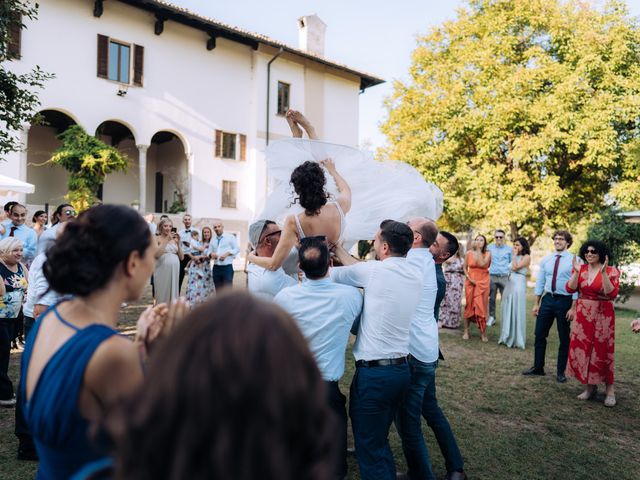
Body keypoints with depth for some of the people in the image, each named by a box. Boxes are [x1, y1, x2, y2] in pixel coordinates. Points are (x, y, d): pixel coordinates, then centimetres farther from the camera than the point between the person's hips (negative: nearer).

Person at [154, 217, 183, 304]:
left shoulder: (174, 239, 12)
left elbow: (181, 258, 9)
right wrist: (166, 240, -15)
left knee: (173, 295, 8)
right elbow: (156, 254, -16)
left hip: (174, 271, 4)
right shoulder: (157, 239, 1)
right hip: (162, 271, -4)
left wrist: (178, 243, -3)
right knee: (162, 295, -1)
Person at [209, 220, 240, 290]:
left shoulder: (230, 237, 2)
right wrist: (211, 254, -7)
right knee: (218, 291, 7)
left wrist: (227, 253, -16)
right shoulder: (213, 240, 15)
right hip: (216, 268, 4)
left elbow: (237, 249, -1)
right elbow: (209, 251, 17)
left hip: (227, 267, -4)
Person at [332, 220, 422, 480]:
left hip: (373, 372, -7)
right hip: (401, 369, 8)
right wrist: (338, 248, 24)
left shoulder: (374, 270, -14)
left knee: (370, 448, 4)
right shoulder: (415, 275, 5)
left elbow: (330, 274, -1)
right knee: (380, 441, 24)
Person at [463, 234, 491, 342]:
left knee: (481, 306, 0)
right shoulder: (469, 253, 0)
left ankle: (483, 333, 6)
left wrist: (478, 250, -15)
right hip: (470, 282, 1)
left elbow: (482, 264, -19)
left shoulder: (487, 253, -2)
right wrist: (469, 278, -9)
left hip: (483, 282, -1)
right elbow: (465, 268, 6)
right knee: (469, 306, 4)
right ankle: (466, 331, 10)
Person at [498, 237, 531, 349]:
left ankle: (517, 339, 7)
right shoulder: (516, 256, 16)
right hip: (510, 284, 8)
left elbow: (515, 267, -15)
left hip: (519, 285, -8)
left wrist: (514, 255, -8)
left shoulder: (526, 257, -5)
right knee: (508, 311, 11)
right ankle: (508, 337, 21)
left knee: (516, 312, -3)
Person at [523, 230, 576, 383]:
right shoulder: (546, 260, 6)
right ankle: (538, 367, 23)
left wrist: (573, 308, -13)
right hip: (547, 299, 4)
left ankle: (561, 371, 23)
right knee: (539, 335, 8)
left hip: (564, 301, -4)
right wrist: (536, 304, 8)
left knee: (564, 338, 9)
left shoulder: (574, 261, -8)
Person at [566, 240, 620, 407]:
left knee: (602, 351, -1)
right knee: (582, 349, 6)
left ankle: (610, 390, 12)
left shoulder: (611, 271, -7)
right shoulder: (580, 269, 3)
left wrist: (604, 273, -26)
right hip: (583, 315, 4)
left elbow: (612, 294, -19)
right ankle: (590, 386, 21)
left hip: (602, 316, -4)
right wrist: (577, 272, -18)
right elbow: (570, 289, -7)